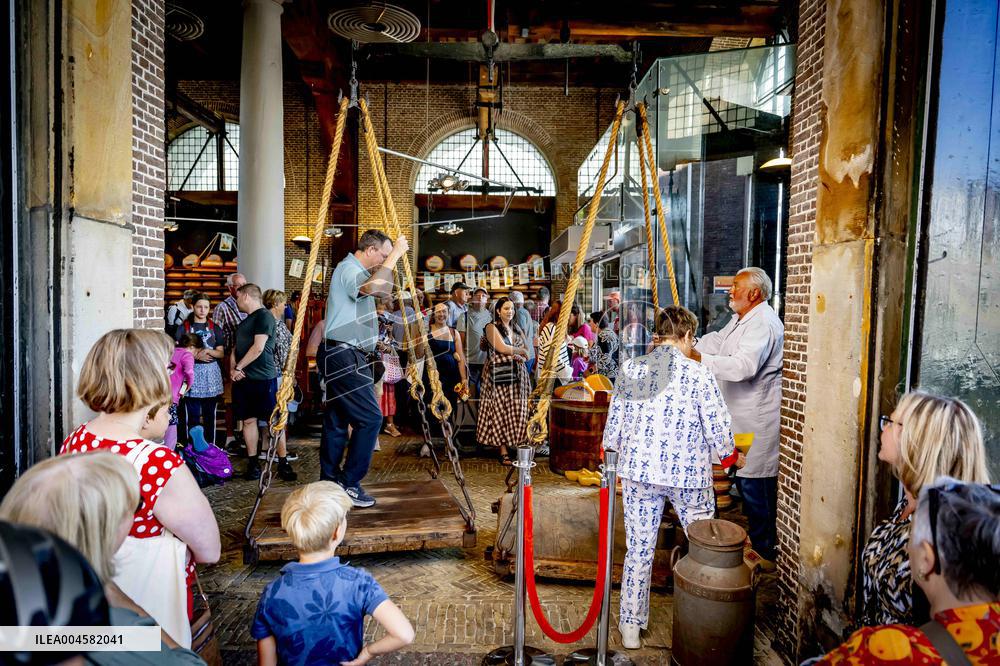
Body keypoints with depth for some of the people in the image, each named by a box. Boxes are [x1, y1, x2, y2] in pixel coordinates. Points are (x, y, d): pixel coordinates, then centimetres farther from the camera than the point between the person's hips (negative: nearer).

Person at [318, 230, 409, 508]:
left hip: (342, 356, 11)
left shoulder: (354, 269, 19)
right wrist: (395, 255, -23)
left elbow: (384, 292, 29)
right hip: (345, 356, -11)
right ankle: (348, 482, -3)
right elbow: (375, 287, -33)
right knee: (370, 417, -9)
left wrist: (393, 257, 19)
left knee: (337, 420, 12)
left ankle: (329, 482, 18)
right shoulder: (349, 268, -12)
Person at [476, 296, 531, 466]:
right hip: (498, 375, -5)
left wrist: (519, 356, -9)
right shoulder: (492, 327, -2)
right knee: (500, 412, -5)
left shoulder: (517, 328, 17)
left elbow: (527, 353, 13)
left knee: (518, 412, 2)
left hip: (517, 375, 5)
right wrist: (520, 350, 0)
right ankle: (503, 451, -2)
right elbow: (502, 348, -14)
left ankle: (519, 445, 8)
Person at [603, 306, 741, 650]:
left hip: (637, 471, 3)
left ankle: (631, 627, 24)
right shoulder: (699, 376, -12)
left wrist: (610, 449, 22)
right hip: (689, 474, -2)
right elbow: (718, 430, -7)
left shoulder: (630, 370, -3)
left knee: (638, 549, 13)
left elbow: (614, 422, 4)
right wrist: (730, 455, 13)